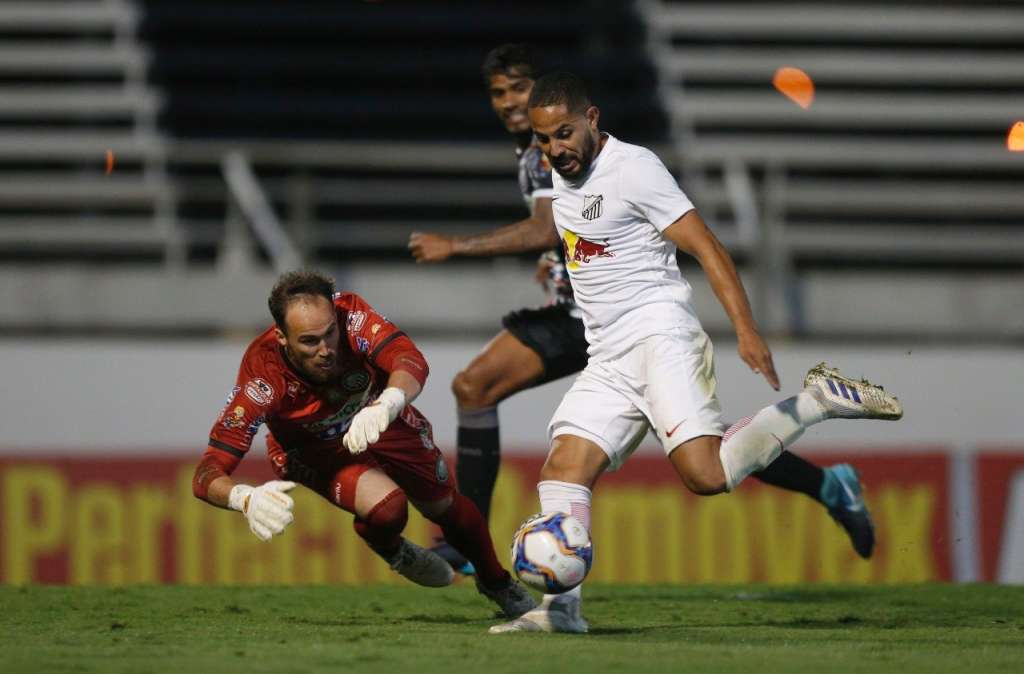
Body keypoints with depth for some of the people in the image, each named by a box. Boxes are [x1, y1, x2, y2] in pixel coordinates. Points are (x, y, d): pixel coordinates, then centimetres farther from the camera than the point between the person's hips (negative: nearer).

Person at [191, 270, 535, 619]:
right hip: (313, 451, -2)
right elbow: (207, 474, -41)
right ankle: (393, 553, 12)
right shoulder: (262, 375, -40)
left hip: (379, 419, 2)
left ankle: (497, 583, 46)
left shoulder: (349, 315, -37)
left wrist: (386, 405, -73)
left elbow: (411, 361, -52)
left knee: (445, 508, 12)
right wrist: (246, 498, -63)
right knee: (386, 508, -27)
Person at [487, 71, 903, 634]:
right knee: (562, 470, -7)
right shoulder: (561, 175, 15)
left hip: (661, 338, -8)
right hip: (607, 359, 8)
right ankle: (561, 608, -8)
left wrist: (747, 331, -22)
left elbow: (705, 247, -14)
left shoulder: (633, 168, -10)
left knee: (706, 474, -23)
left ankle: (819, 400, -7)